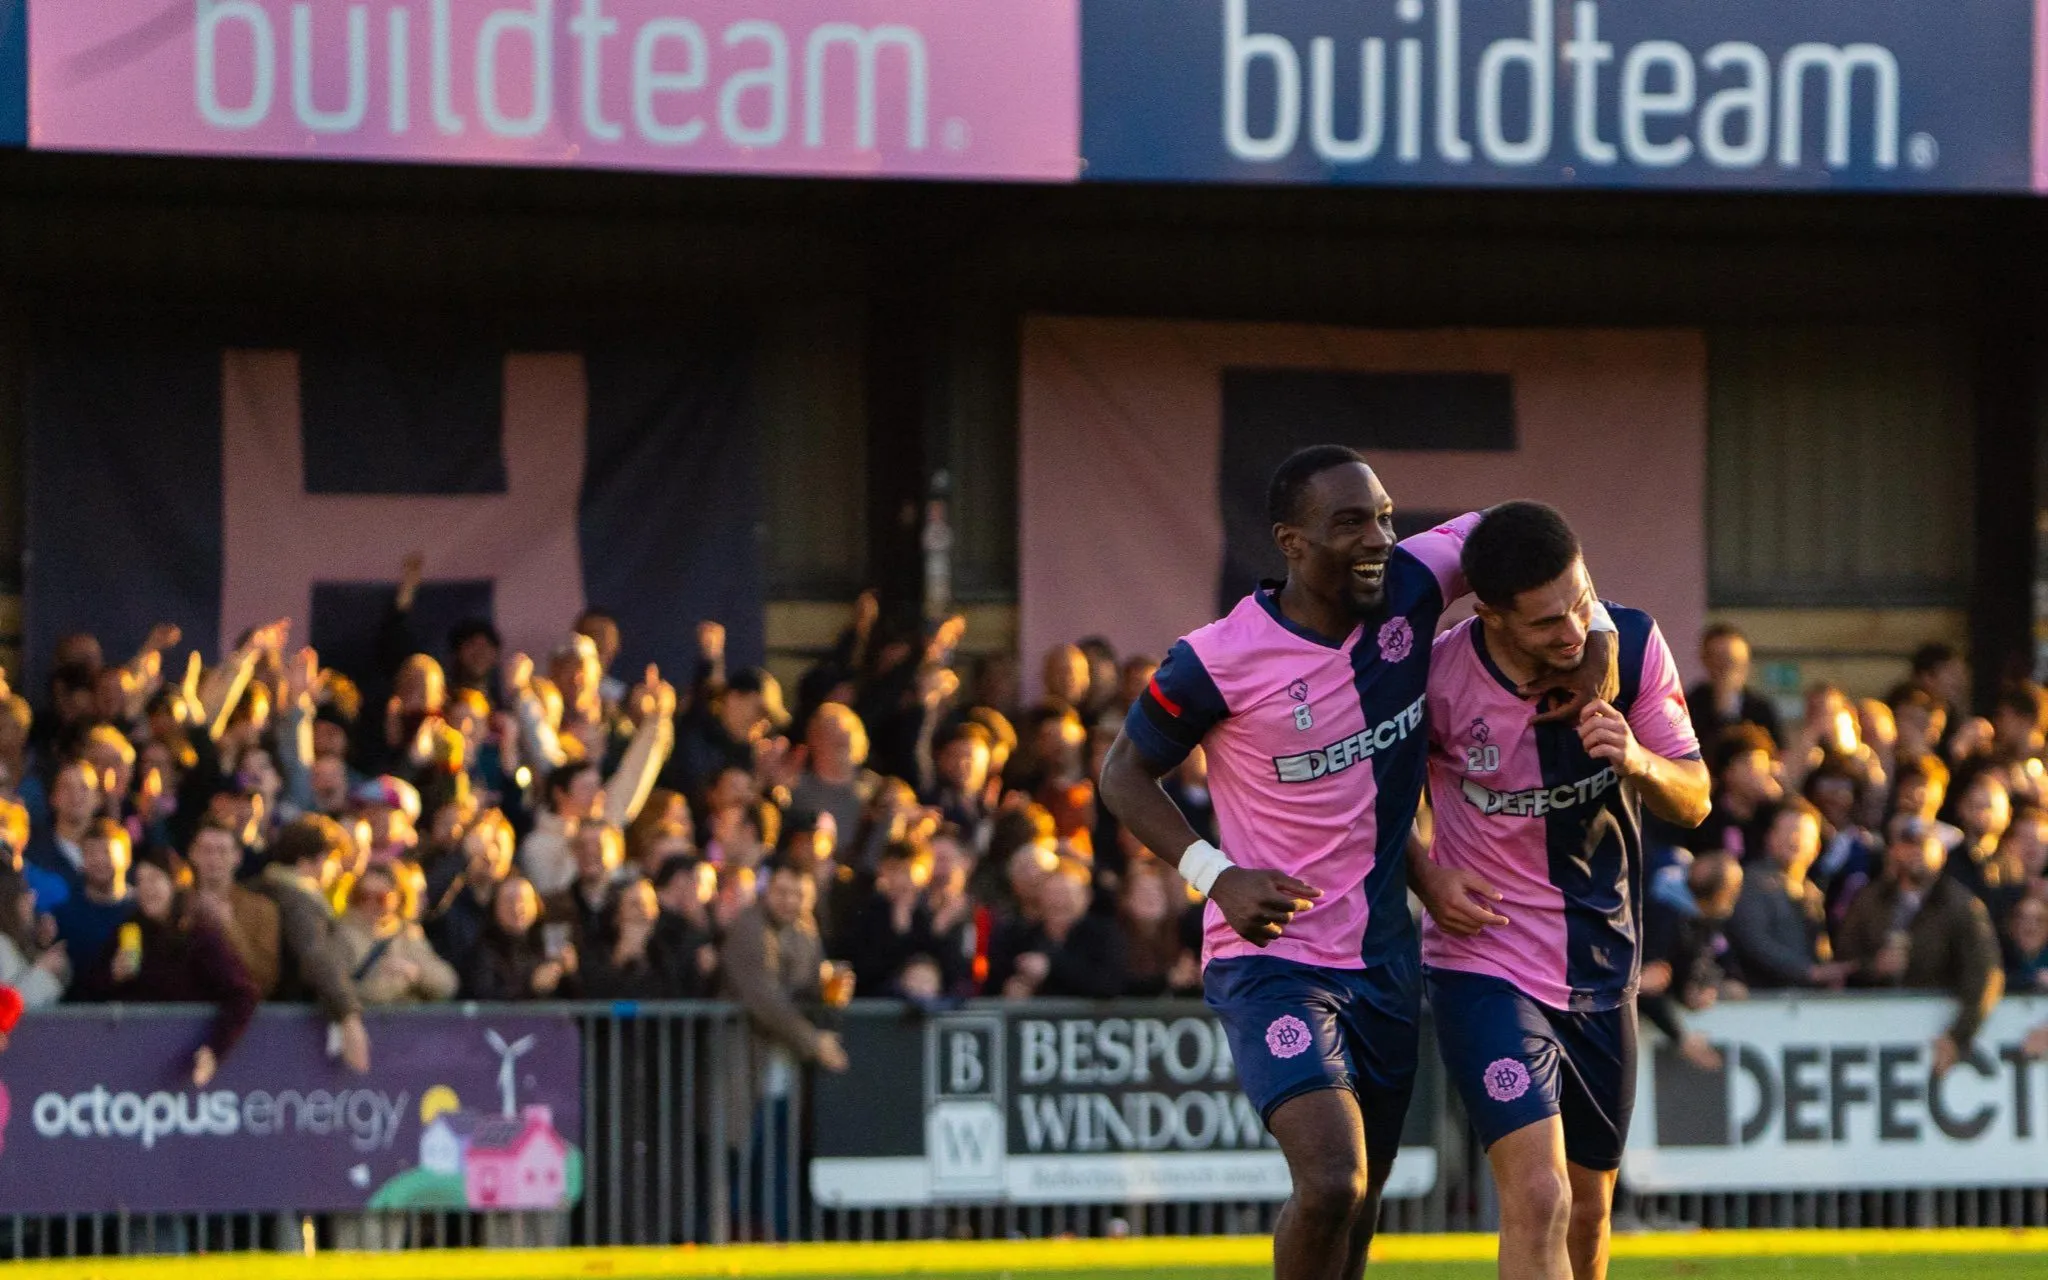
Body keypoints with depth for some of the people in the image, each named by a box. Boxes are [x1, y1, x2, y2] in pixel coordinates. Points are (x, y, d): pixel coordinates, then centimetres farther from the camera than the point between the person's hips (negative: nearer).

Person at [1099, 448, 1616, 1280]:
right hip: (1272, 959, -6)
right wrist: (1214, 874, -15)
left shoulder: (1410, 589, -5)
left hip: (1385, 958, 6)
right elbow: (1125, 775, -1)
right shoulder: (1218, 662, -15)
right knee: (1331, 1185, -23)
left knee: (1360, 1203, 14)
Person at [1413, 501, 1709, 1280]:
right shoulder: (1441, 676, -18)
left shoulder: (1632, 646, -9)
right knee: (1537, 1200, -21)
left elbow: (1694, 804, -3)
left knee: (1588, 1211, 15)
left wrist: (1639, 764, -24)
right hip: (1486, 968, -5)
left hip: (1602, 973, 5)